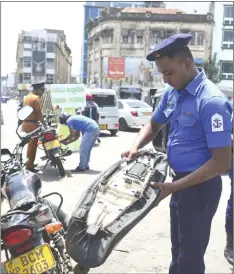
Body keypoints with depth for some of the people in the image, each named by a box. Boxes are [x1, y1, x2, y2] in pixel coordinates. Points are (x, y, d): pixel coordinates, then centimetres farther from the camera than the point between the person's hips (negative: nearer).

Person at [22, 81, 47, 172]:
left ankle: (29, 163, 28)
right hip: (32, 124, -9)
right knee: (33, 145, -3)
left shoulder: (27, 97, 15)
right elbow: (39, 113, -17)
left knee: (30, 144, 19)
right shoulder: (36, 98, -14)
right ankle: (30, 165, 0)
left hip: (25, 123, 9)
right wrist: (45, 125, -15)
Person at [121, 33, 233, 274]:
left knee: (190, 253, 5)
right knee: (178, 247, 24)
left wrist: (174, 186, -23)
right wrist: (136, 147, -3)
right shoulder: (172, 93, 2)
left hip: (200, 187, -8)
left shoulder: (211, 101, -24)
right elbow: (154, 125, 18)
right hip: (181, 181, 8)